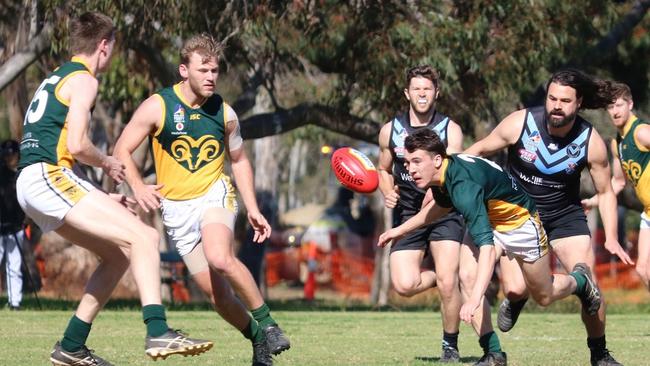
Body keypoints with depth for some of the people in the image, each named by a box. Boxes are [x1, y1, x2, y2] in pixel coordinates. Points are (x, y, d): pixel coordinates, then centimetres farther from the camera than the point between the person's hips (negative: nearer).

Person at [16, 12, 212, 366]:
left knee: (119, 253, 14)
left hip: (31, 183, 10)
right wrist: (107, 163, 6)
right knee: (143, 237, -15)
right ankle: (158, 333, -30)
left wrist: (103, 200, 25)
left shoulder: (56, 78, 26)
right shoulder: (83, 79, -4)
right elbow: (77, 145, -15)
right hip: (49, 176, -10)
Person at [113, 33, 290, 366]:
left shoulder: (224, 113, 0)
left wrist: (252, 209, 7)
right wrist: (138, 186, -22)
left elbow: (239, 160, 14)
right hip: (176, 206, 1)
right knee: (215, 291, -2)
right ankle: (258, 338, 19)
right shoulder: (157, 107, -8)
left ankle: (267, 323, -19)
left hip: (215, 193, -1)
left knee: (220, 258, -32)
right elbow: (122, 150, -4)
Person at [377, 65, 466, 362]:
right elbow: (384, 170, 19)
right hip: (406, 213, 2)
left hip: (444, 212, -2)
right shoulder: (390, 131, 5)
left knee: (447, 283, -15)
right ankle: (446, 276, 19)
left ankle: (450, 346, 5)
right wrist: (388, 193, -2)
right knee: (404, 285, -14)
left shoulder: (451, 130, -3)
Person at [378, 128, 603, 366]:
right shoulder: (441, 176, -15)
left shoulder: (463, 184, -42)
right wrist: (402, 229, 13)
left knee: (544, 297, 13)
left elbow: (487, 246, -49)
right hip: (489, 221, 7)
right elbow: (442, 205, 14)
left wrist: (475, 299, -58)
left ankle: (580, 281, 47)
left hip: (521, 222, -7)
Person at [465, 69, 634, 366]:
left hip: (565, 215, 1)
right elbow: (479, 151, -4)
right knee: (516, 289, -16)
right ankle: (515, 299, 25)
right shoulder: (520, 123, -20)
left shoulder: (591, 142, -16)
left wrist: (611, 238, -10)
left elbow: (605, 192, -1)